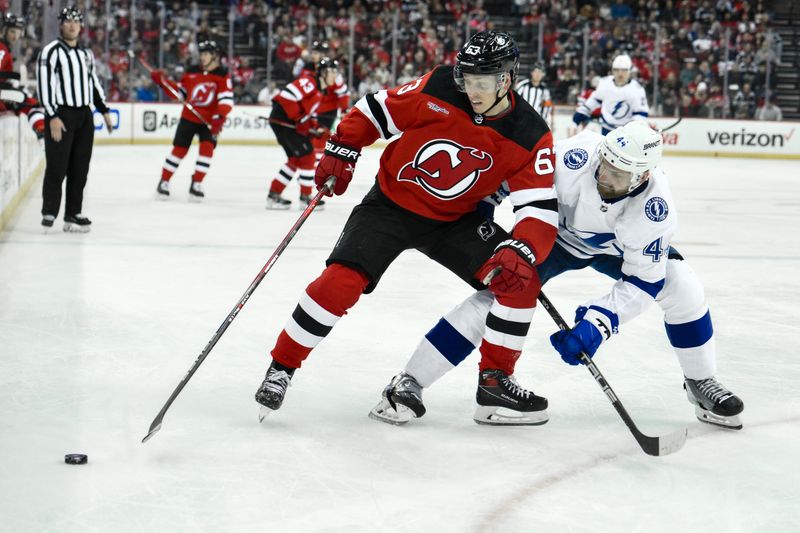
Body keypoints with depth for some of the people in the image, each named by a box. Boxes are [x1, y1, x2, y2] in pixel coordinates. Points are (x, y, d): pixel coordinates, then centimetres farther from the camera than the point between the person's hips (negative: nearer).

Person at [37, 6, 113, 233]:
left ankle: (73, 214, 13)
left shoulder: (86, 54, 16)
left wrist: (104, 110, 18)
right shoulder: (51, 51, -7)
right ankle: (49, 213, -1)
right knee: (57, 167, -8)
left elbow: (94, 83, 24)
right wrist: (52, 116, -19)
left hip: (84, 116, 7)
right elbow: (44, 84, -13)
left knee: (80, 168, 7)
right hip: (60, 115, -7)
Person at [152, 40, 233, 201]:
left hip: (209, 121, -2)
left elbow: (226, 99, -18)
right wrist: (163, 81, 1)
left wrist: (219, 117, -32)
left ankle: (196, 184, -4)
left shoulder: (222, 75, -8)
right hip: (189, 117, 2)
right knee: (179, 149, 2)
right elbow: (179, 92, 13)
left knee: (207, 148, -16)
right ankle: (164, 181, 15)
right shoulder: (192, 72, 4)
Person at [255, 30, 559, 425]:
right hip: (392, 203, -2)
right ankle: (282, 367, -1)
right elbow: (376, 111, -6)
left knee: (519, 281, -13)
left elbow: (541, 208, -21)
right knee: (342, 280, -20)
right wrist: (340, 153, -13)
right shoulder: (437, 89, -19)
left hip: (454, 220, 2)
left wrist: (520, 253, -38)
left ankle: (495, 380, 2)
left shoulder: (530, 137, -16)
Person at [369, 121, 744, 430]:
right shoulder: (576, 156, -37)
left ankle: (701, 383, 8)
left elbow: (642, 282, -30)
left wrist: (597, 323, -40)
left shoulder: (655, 207, -34)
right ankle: (409, 383, -16)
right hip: (556, 233, -1)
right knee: (497, 294, -19)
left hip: (614, 247, 2)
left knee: (682, 288, -16)